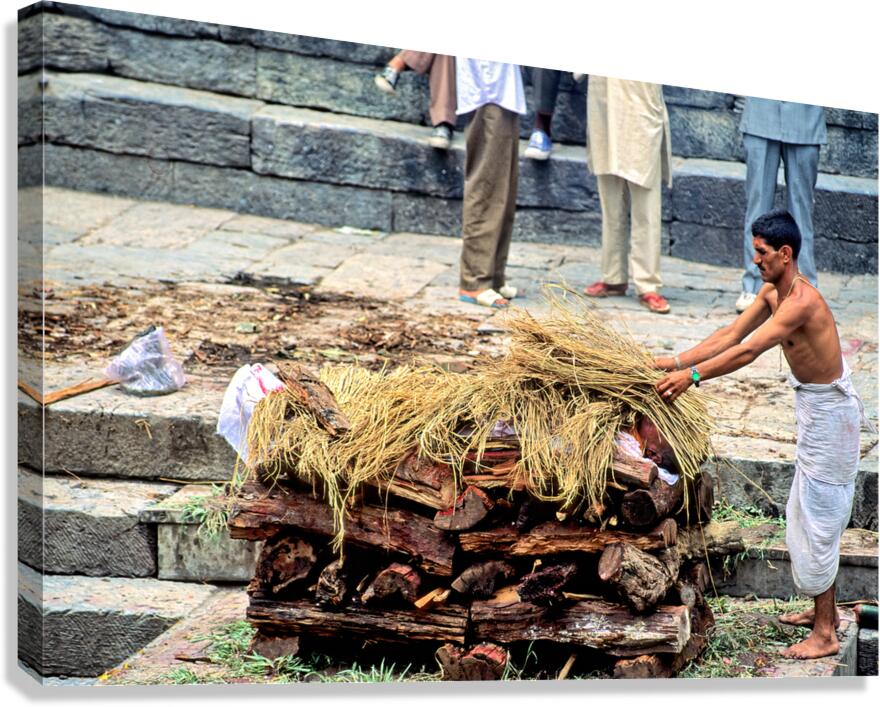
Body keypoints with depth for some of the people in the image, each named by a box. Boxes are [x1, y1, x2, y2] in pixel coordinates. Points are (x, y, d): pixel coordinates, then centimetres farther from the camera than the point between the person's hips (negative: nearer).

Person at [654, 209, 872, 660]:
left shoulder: (802, 301, -29)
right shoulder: (771, 292, 2)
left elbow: (748, 350, -35)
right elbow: (731, 335, 4)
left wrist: (693, 376, -37)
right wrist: (676, 362, -4)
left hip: (830, 414, -10)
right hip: (813, 408, 10)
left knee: (818, 520, -4)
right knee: (806, 516, 19)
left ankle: (825, 634, 3)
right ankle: (823, 610, 33)